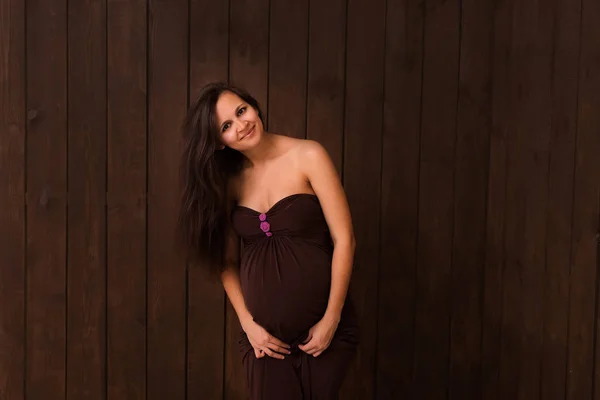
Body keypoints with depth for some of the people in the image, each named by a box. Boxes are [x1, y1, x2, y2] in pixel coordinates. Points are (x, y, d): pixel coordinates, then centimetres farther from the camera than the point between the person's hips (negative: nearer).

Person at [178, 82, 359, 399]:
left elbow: (344, 239, -9)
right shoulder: (229, 182, 4)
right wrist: (248, 324, -4)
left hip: (321, 327, -2)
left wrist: (331, 319, -11)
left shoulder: (308, 156, -7)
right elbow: (227, 262, 7)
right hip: (264, 334, 3)